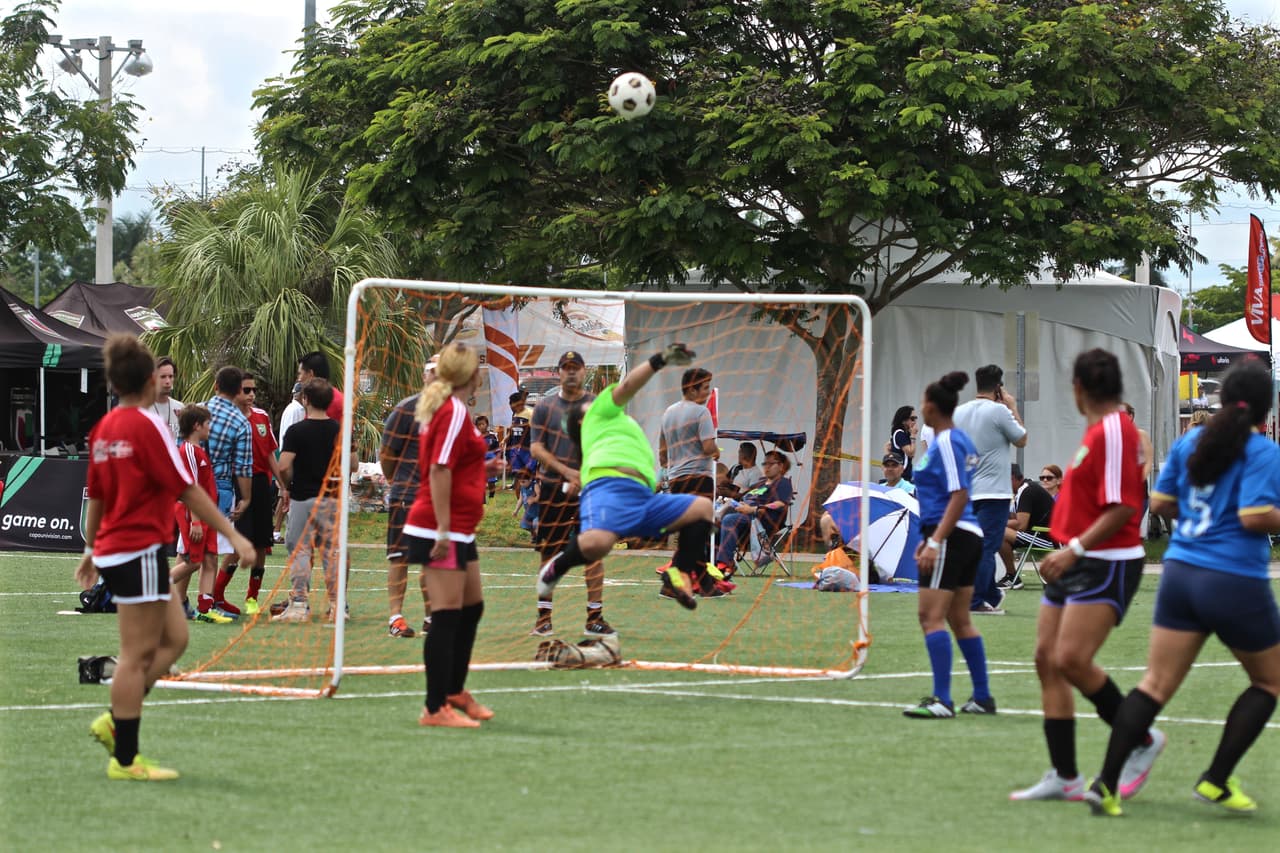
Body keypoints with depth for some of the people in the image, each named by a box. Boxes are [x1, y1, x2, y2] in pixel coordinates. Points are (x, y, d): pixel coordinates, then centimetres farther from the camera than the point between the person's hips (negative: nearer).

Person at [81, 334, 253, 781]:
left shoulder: (103, 428, 9)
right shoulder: (148, 426, -13)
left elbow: (96, 496, 17)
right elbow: (188, 491, -14)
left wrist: (91, 551, 27)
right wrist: (233, 534, -10)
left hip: (112, 550, 9)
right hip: (140, 551, -8)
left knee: (173, 638, 14)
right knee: (138, 653, -3)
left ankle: (115, 722, 11)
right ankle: (125, 759, 1)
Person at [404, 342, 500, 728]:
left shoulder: (448, 409, 14)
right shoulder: (454, 412, -15)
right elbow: (439, 471, -21)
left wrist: (482, 465, 21)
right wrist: (442, 530, -23)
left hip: (456, 532, 10)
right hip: (442, 531, -10)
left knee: (472, 609, 19)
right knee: (447, 616, -9)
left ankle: (454, 692, 31)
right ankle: (435, 708, -7)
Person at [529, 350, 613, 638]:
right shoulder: (545, 406, 7)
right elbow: (536, 447, 0)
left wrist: (582, 478, -14)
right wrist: (566, 471, -13)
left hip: (589, 488, -1)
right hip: (552, 489, 1)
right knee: (548, 552, 4)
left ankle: (594, 618, -2)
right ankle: (544, 617, 9)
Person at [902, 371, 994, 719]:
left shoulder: (946, 443, -13)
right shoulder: (958, 440, 16)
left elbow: (959, 496, -20)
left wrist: (935, 542, -23)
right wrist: (930, 537, 26)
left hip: (952, 536, -10)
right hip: (968, 535, 10)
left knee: (931, 615, -12)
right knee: (959, 619, 14)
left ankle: (941, 700, -17)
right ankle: (982, 697, 18)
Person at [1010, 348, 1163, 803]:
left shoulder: (1114, 430, -15)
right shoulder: (1097, 430, 14)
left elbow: (1121, 507, -21)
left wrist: (1075, 549, -25)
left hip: (1105, 565, -10)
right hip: (1074, 566, 10)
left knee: (1071, 660, -19)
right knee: (1047, 659, 4)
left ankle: (1141, 740, 1)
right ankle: (1064, 778, 7)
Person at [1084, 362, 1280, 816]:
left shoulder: (1190, 441, 8)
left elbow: (1160, 503, 12)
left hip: (1181, 573, 5)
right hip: (1235, 583, -5)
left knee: (1156, 684, 4)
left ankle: (1107, 783, -8)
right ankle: (1217, 780, 12)